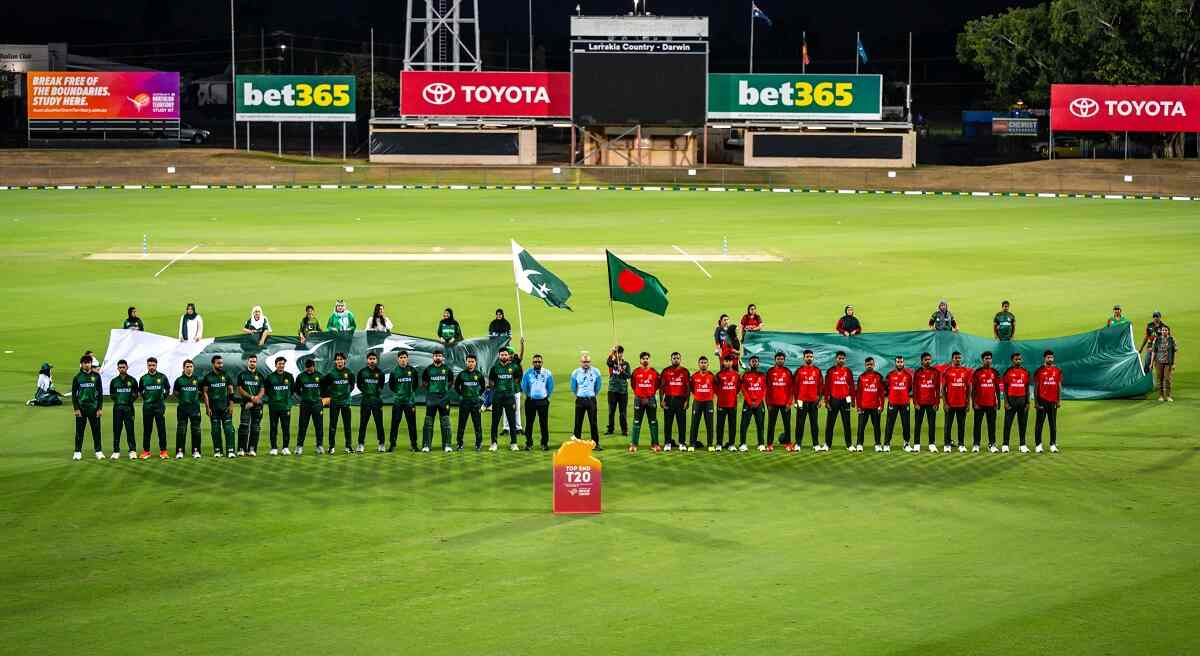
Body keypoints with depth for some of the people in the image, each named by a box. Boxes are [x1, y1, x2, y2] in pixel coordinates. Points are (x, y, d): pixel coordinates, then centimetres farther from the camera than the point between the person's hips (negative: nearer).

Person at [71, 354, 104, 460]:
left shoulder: (96, 376, 5)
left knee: (96, 430, 2)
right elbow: (74, 394, 4)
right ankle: (78, 452, 6)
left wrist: (100, 408, 0)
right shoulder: (77, 377, 3)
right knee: (79, 431, 2)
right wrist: (76, 408, -5)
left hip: (93, 407, 1)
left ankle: (98, 451, 8)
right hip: (81, 407, 0)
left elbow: (100, 392, 6)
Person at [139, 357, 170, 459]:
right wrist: (145, 398, 9)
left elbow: (168, 389, 16)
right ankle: (146, 451, 9)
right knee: (146, 429, 3)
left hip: (159, 406, -1)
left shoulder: (162, 377, 2)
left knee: (162, 429, -2)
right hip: (147, 406, 1)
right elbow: (140, 391, 18)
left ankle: (163, 451, 2)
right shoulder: (143, 378, 5)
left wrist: (163, 398, 8)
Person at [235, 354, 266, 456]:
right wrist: (251, 397, -11)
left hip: (257, 405, 2)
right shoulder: (242, 375, 7)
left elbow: (262, 391, 6)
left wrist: (255, 400, -10)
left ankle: (252, 449, 4)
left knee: (255, 428, 0)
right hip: (245, 404, -2)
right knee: (244, 427, -10)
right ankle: (241, 449, -10)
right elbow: (240, 390, 1)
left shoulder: (260, 376, 12)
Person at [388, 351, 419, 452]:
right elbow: (390, 385, 10)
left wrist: (411, 392, 6)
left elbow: (416, 384, 12)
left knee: (412, 423, 3)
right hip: (397, 401, 0)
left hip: (410, 401, 1)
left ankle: (413, 444, 10)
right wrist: (397, 392, 5)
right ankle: (392, 444, 5)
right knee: (395, 423, 0)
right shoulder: (394, 371, 2)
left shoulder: (412, 370, 3)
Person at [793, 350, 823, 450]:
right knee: (800, 423, 1)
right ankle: (797, 444, 4)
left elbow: (820, 385, 9)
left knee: (814, 423, 5)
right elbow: (795, 385, 2)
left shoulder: (817, 370, 7)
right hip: (802, 401, -2)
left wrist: (819, 399, 4)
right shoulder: (799, 370, 1)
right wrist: (796, 399, -2)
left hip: (813, 401, 2)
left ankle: (816, 444, 6)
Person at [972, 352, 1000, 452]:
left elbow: (997, 388, 13)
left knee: (992, 425, 5)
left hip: (991, 404, 3)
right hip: (979, 404, -3)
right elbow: (973, 389, 0)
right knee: (977, 424, 1)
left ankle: (991, 445, 10)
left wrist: (998, 401, 7)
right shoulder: (977, 372, -1)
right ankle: (976, 445, 6)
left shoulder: (995, 372, 8)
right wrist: (973, 403, -7)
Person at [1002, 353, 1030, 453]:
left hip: (1022, 400, 3)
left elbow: (1027, 388, 10)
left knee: (1022, 423, 5)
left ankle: (1023, 445, 11)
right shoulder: (1008, 372, 0)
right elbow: (1005, 388, 0)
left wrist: (1028, 402, 4)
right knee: (1008, 423, -1)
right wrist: (1006, 402, -7)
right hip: (1011, 399, -3)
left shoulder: (1025, 372, 8)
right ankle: (1005, 445, 2)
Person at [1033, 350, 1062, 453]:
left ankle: (1053, 445, 9)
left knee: (1053, 424, 5)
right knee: (1039, 423, 0)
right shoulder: (1039, 371, 1)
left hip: (1053, 401, 3)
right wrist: (1036, 401, -5)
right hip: (1042, 401, -3)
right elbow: (1035, 387, 1)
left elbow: (1059, 386, 11)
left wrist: (1059, 400, 3)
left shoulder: (1057, 371, 8)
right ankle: (1038, 444, 4)